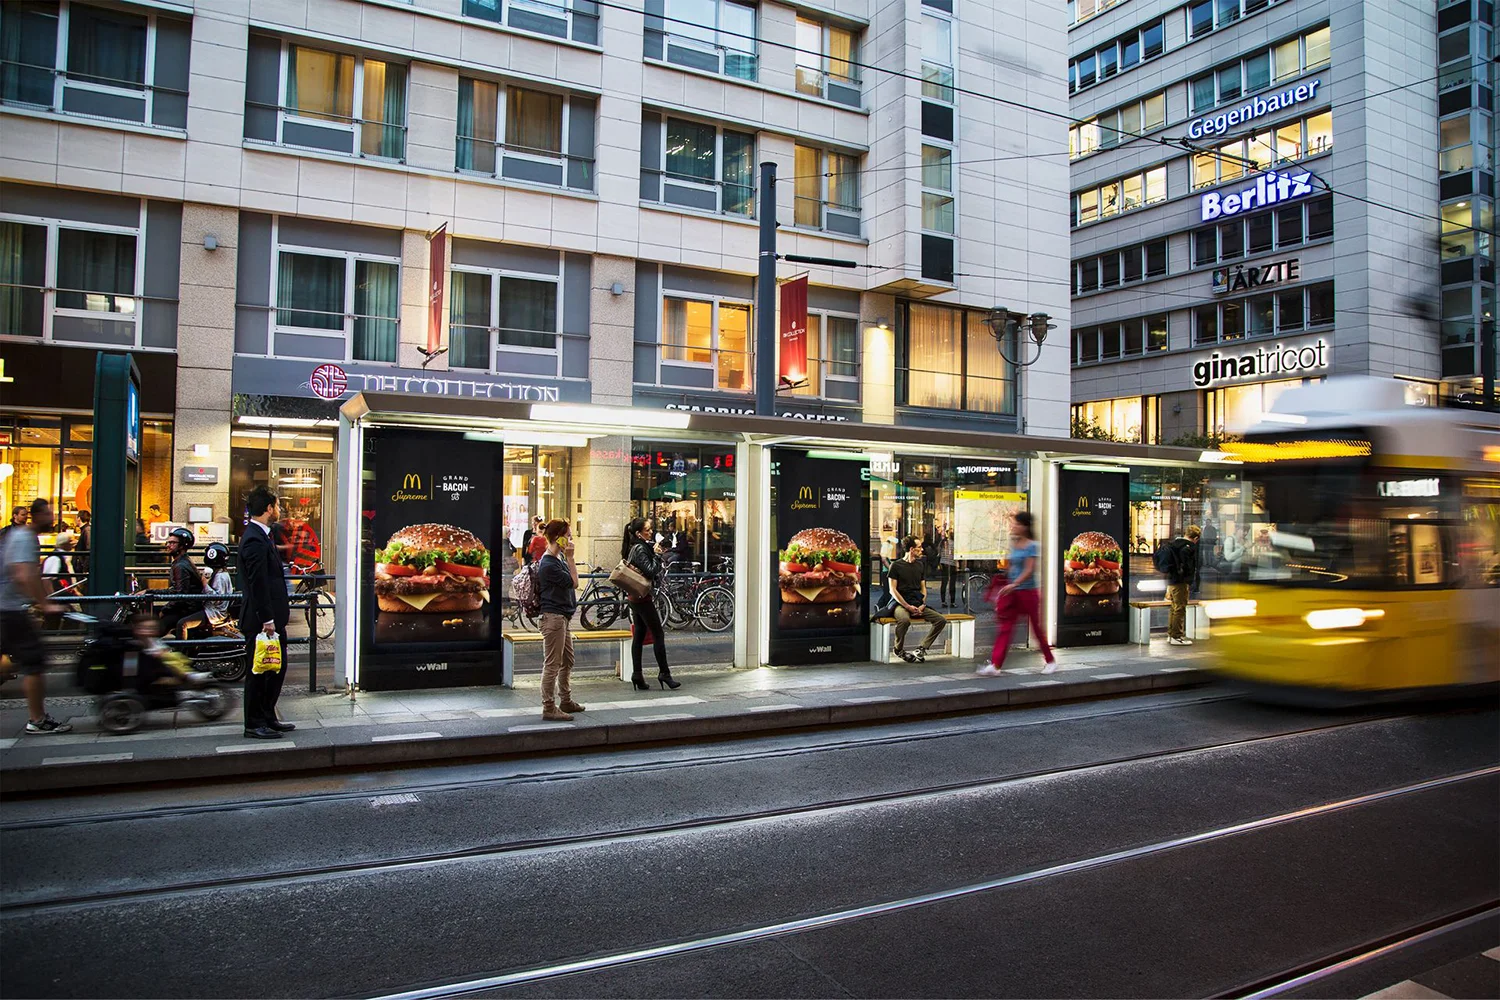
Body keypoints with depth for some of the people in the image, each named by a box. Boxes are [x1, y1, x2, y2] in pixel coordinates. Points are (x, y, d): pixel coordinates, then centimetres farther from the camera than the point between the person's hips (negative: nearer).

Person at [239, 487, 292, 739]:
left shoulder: (260, 536, 14)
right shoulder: (255, 540, -18)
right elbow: (258, 584, -22)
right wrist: (267, 620, -22)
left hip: (272, 617, 10)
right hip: (260, 620, -10)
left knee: (276, 668, 16)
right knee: (258, 671, 1)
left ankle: (268, 718, 26)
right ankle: (254, 724, 11)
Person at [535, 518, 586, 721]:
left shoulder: (559, 558, 12)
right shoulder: (548, 564, -19)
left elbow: (570, 583, 22)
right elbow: (574, 582, -16)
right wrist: (570, 558, -16)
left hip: (563, 617, 11)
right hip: (553, 617, -11)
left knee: (567, 661, 19)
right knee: (552, 664, -4)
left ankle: (565, 700, 32)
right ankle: (549, 708, 2)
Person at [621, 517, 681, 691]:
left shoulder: (635, 548, 14)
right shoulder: (640, 549, -16)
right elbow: (651, 571, -22)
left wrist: (656, 553, 6)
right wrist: (657, 555, -14)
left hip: (635, 597, 10)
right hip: (643, 597, -10)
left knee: (638, 636, 8)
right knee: (658, 635, -3)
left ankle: (637, 674, 8)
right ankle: (664, 673, 1)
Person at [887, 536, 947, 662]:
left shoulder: (920, 565, 16)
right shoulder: (897, 565, -1)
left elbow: (923, 588, 17)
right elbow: (893, 590, -5)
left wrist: (922, 605, -2)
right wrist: (908, 606, -15)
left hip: (918, 604, 6)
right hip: (901, 604, -6)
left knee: (941, 620, -15)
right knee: (905, 620, -39)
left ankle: (922, 649, -7)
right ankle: (899, 649, -13)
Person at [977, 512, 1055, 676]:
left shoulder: (1032, 546, -11)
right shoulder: (1014, 544, 9)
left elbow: (1029, 570, -19)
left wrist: (1014, 584, -29)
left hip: (1028, 591, -6)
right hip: (1013, 591, 6)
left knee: (1036, 627, 7)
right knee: (1005, 628, -1)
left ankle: (1050, 661, 26)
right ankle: (995, 665, -6)